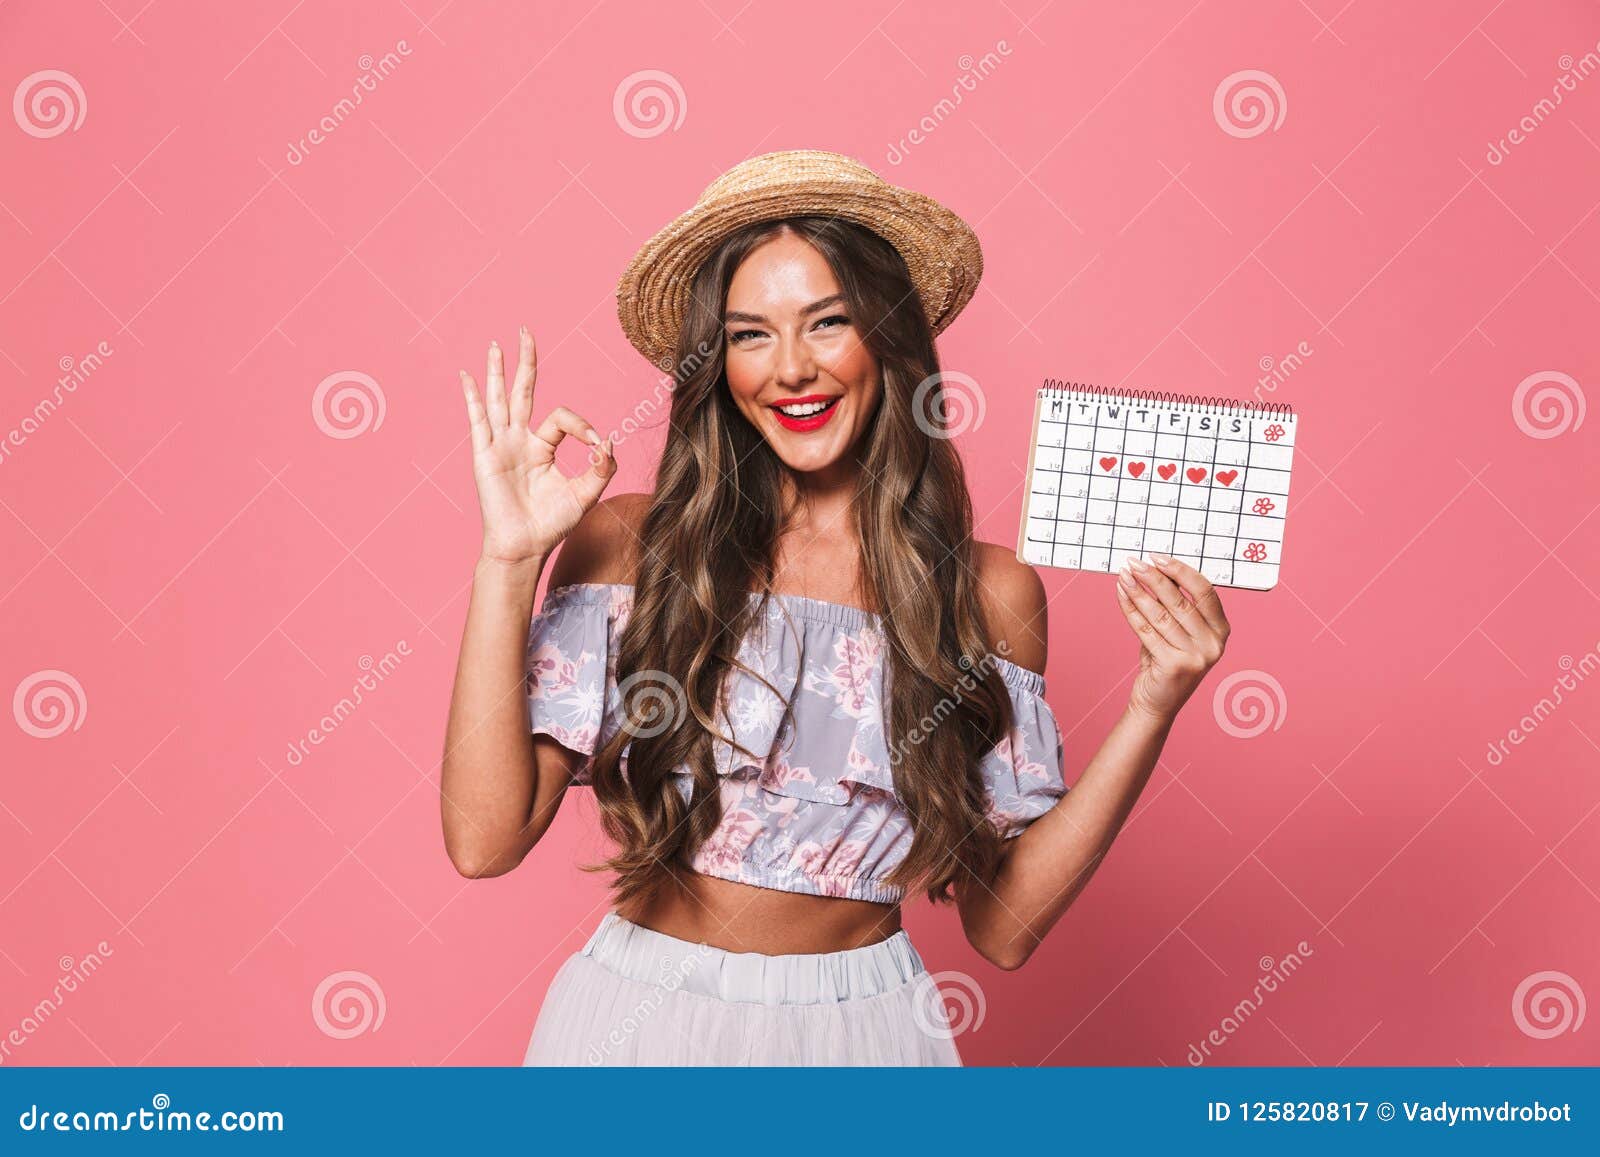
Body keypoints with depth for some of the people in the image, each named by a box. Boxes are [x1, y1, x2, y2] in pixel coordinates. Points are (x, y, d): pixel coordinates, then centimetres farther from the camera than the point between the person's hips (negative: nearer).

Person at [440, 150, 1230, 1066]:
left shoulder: (989, 592, -6)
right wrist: (510, 560, -17)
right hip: (641, 1018, 0)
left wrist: (1150, 713, -14)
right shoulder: (625, 544, -8)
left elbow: (1005, 927, -5)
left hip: (860, 1024, 1)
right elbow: (485, 837, -14)